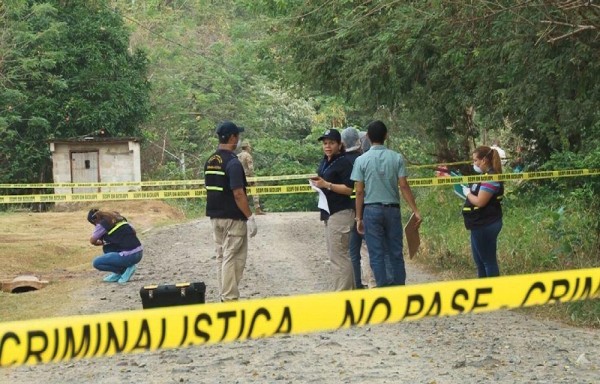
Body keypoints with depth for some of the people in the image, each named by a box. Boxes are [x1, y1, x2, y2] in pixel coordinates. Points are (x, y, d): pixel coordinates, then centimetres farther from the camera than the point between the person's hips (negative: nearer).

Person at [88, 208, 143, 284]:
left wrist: (102, 242, 30)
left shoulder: (102, 224, -4)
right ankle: (119, 273, 17)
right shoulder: (118, 218, 17)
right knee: (106, 248, 26)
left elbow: (92, 241, 7)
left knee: (96, 263, 3)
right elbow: (133, 231, 25)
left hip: (129, 256, -8)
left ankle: (125, 269, 1)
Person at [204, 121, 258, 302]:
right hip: (233, 218, -8)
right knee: (233, 259, -4)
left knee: (221, 257, 13)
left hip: (215, 217, 8)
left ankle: (224, 297, 17)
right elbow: (238, 194, -21)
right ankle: (230, 299, -4)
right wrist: (250, 217, -17)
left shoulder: (210, 162, 9)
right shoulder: (232, 162, -17)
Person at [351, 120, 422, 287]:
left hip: (372, 210, -1)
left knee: (377, 255, 2)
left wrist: (359, 217, 3)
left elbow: (359, 192, -3)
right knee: (396, 253, 8)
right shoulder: (396, 158, 0)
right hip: (392, 209, 2)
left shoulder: (362, 160, -3)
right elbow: (404, 187, -4)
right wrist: (415, 211, 1)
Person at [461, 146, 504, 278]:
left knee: (488, 261, -4)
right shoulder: (484, 176, 14)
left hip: (486, 225, -11)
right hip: (480, 225, 11)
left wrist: (468, 193, -8)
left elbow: (480, 202, -23)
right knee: (480, 261, 17)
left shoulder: (490, 178, -19)